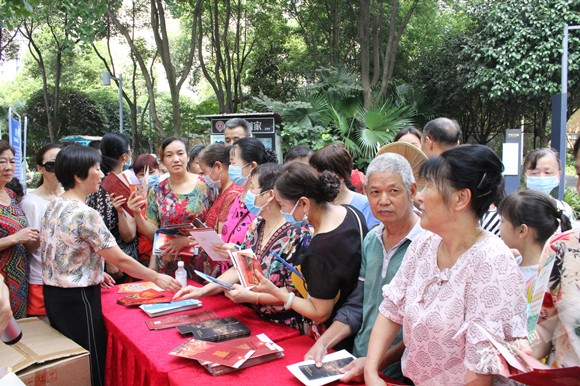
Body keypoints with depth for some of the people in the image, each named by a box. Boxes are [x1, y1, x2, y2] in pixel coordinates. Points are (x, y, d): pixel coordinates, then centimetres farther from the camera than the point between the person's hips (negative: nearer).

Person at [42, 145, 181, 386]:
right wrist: (157, 278, -9)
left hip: (53, 292, 9)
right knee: (90, 365, 3)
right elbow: (120, 260, -19)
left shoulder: (54, 206, 5)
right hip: (78, 299, -9)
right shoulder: (85, 215, -22)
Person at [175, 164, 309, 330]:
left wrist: (250, 296, -21)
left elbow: (295, 293, -17)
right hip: (253, 318, 7)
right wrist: (203, 290, -1)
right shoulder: (257, 225, 5)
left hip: (283, 327, -7)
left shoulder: (296, 235, -19)